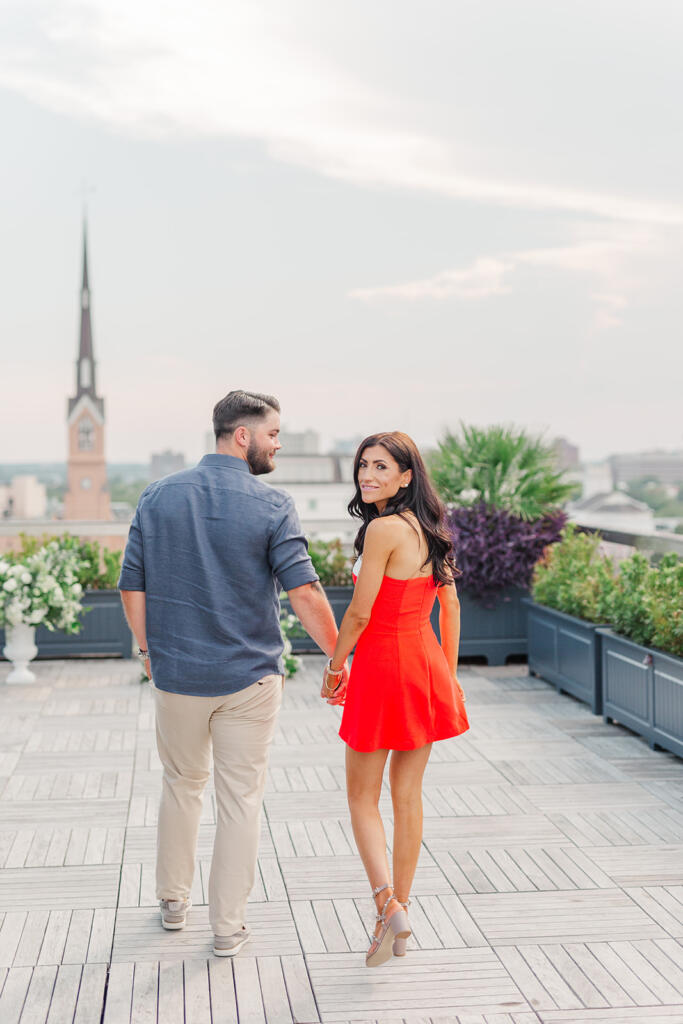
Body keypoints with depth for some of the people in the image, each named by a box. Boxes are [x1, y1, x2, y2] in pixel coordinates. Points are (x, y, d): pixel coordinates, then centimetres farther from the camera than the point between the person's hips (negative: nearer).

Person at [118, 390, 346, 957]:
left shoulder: (159, 496, 0)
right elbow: (305, 594, -16)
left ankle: (173, 901, 34)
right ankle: (228, 926, 15)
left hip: (176, 674, 4)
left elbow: (132, 587, 3)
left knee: (182, 785, 22)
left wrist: (150, 649, 16)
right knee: (241, 798, 8)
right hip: (249, 676, -3)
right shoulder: (273, 506, -11)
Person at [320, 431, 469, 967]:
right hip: (428, 666, 7)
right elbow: (450, 605, 12)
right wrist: (449, 673, 19)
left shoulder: (384, 529, -18)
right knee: (408, 796, 14)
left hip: (382, 668, -7)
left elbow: (359, 612, -15)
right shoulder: (429, 529, 6)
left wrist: (335, 667, 0)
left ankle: (387, 902, -5)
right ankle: (400, 912, 22)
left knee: (363, 797, 8)